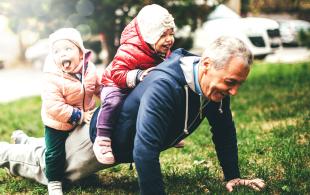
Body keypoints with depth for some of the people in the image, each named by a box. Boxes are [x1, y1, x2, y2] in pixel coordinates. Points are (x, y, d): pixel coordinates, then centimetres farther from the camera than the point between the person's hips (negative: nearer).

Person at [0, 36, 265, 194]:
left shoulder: (214, 83, -20)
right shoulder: (164, 87, -46)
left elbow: (224, 131, -5)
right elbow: (145, 151, -49)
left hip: (128, 141, 8)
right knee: (48, 167, 16)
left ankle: (27, 142, 56)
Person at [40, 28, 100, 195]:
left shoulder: (89, 68, -13)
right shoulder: (52, 78, -32)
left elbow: (98, 86, 7)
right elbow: (54, 106, -36)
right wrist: (79, 116, -34)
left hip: (85, 116, 5)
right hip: (58, 124, -5)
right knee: (55, 153, 1)